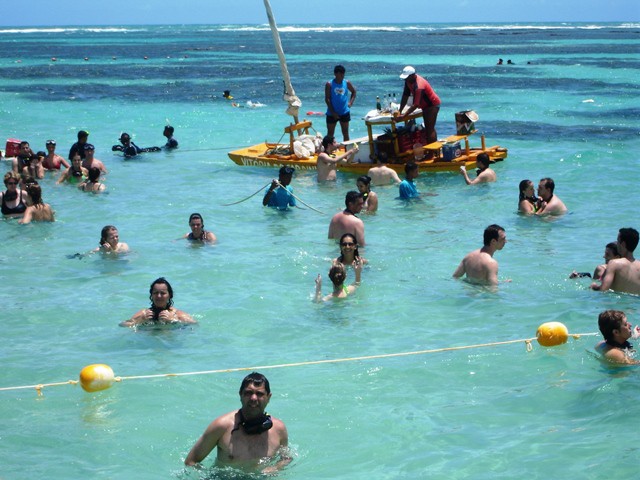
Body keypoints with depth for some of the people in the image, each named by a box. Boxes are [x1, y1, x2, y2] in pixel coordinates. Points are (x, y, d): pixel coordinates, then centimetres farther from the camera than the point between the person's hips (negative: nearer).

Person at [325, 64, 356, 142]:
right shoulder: (329, 84, -9)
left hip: (344, 112, 2)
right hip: (332, 113, -2)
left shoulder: (347, 83, 0)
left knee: (345, 133, 8)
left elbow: (354, 92, 18)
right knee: (330, 134, 5)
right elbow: (327, 99, -10)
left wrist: (351, 102, 2)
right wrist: (333, 112, -15)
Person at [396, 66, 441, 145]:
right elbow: (405, 96, -2)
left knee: (430, 129, -13)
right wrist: (400, 111, -10)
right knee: (429, 128, 16)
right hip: (426, 105, 10)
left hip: (432, 105, -10)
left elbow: (416, 105, -36)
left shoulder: (418, 86, -34)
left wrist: (403, 116, -38)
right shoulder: (408, 81, -7)